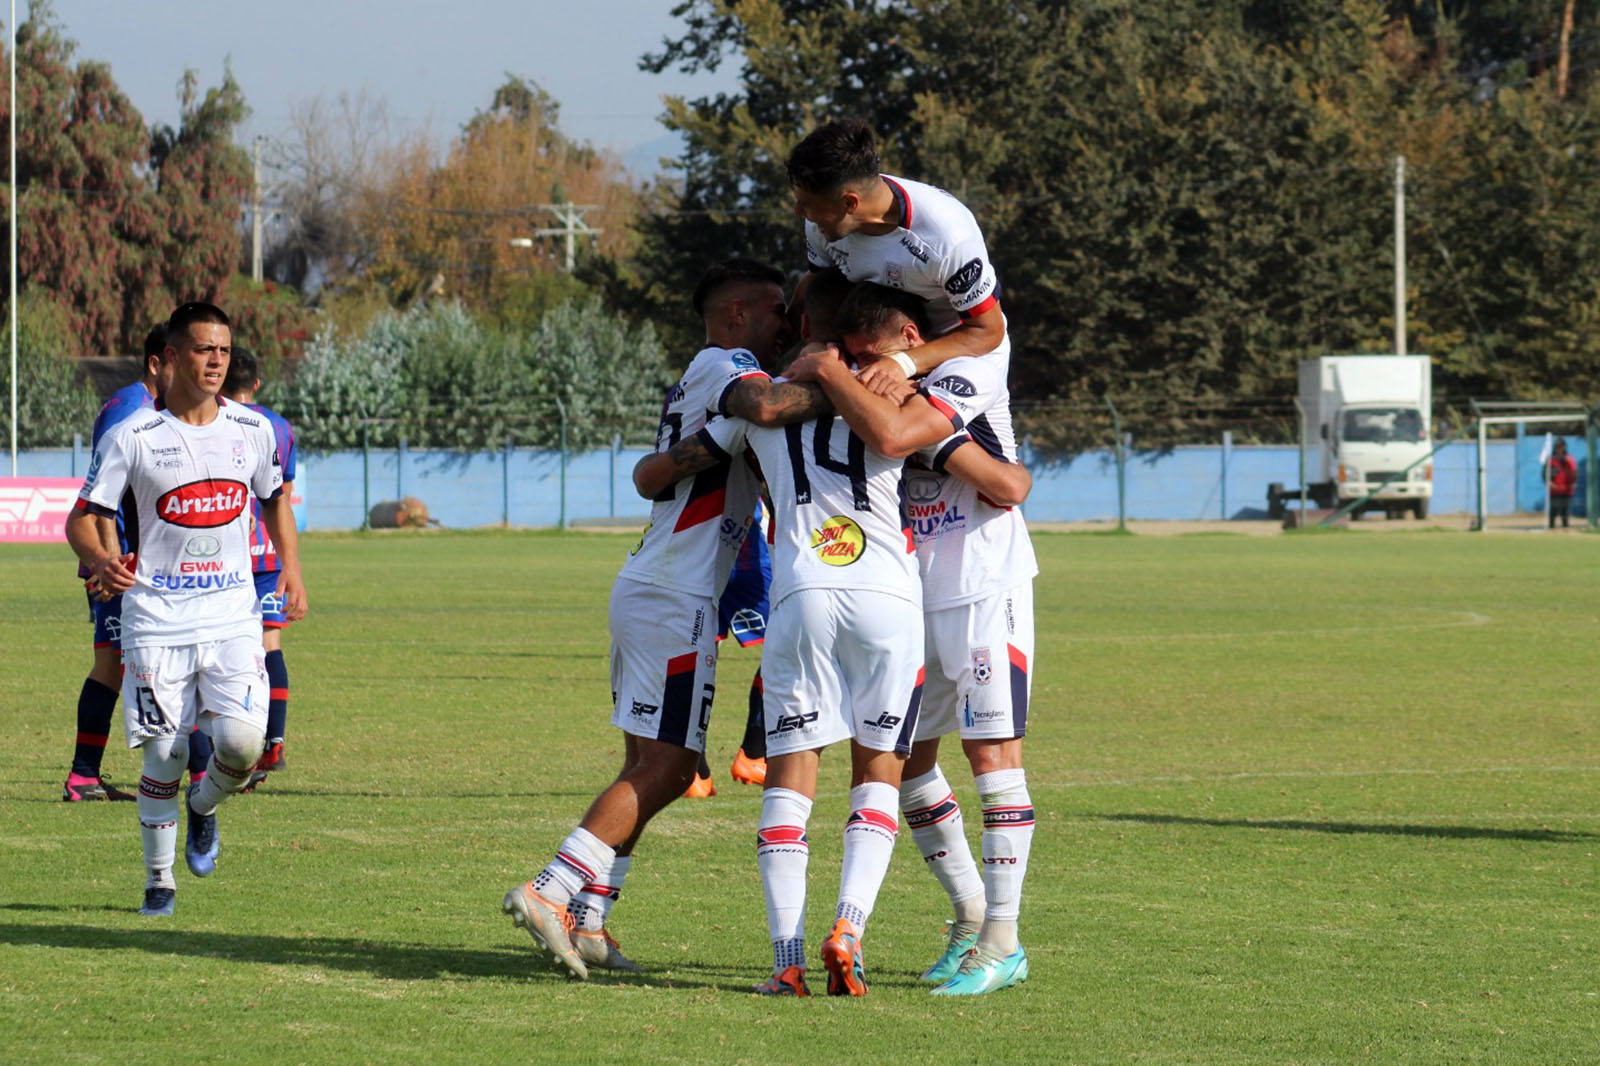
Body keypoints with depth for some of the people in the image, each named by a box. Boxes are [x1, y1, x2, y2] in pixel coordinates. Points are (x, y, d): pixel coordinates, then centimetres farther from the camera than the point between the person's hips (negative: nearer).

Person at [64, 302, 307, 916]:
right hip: (156, 617, -2)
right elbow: (81, 518, -3)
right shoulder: (132, 439, -5)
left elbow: (274, 497, 23)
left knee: (241, 742, -16)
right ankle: (159, 878, 19)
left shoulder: (252, 431, 5)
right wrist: (99, 561, -24)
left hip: (232, 615, 2)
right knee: (163, 756, -2)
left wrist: (291, 567, 10)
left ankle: (204, 807, 19)